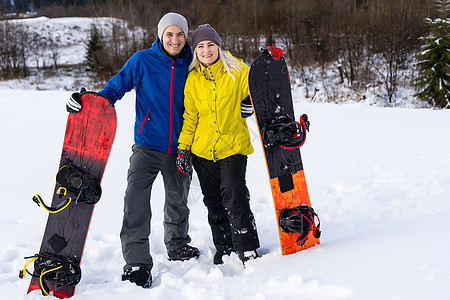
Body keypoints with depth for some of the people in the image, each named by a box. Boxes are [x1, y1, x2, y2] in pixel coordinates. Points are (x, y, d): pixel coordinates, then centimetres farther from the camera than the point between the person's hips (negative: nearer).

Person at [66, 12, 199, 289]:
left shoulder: (191, 65, 3)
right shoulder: (142, 61, -4)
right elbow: (117, 86, -1)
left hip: (179, 147, 3)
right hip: (147, 144, -3)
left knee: (178, 200, 18)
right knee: (136, 199, -16)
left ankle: (178, 246, 40)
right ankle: (137, 263, -11)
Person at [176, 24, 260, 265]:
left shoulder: (237, 71, -3)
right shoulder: (193, 79, 7)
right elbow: (190, 117, 11)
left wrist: (250, 104, -19)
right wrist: (183, 148, 6)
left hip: (233, 146, -4)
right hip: (202, 150, 4)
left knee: (235, 199, -13)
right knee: (213, 202, 10)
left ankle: (248, 251, 1)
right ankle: (224, 249, 25)